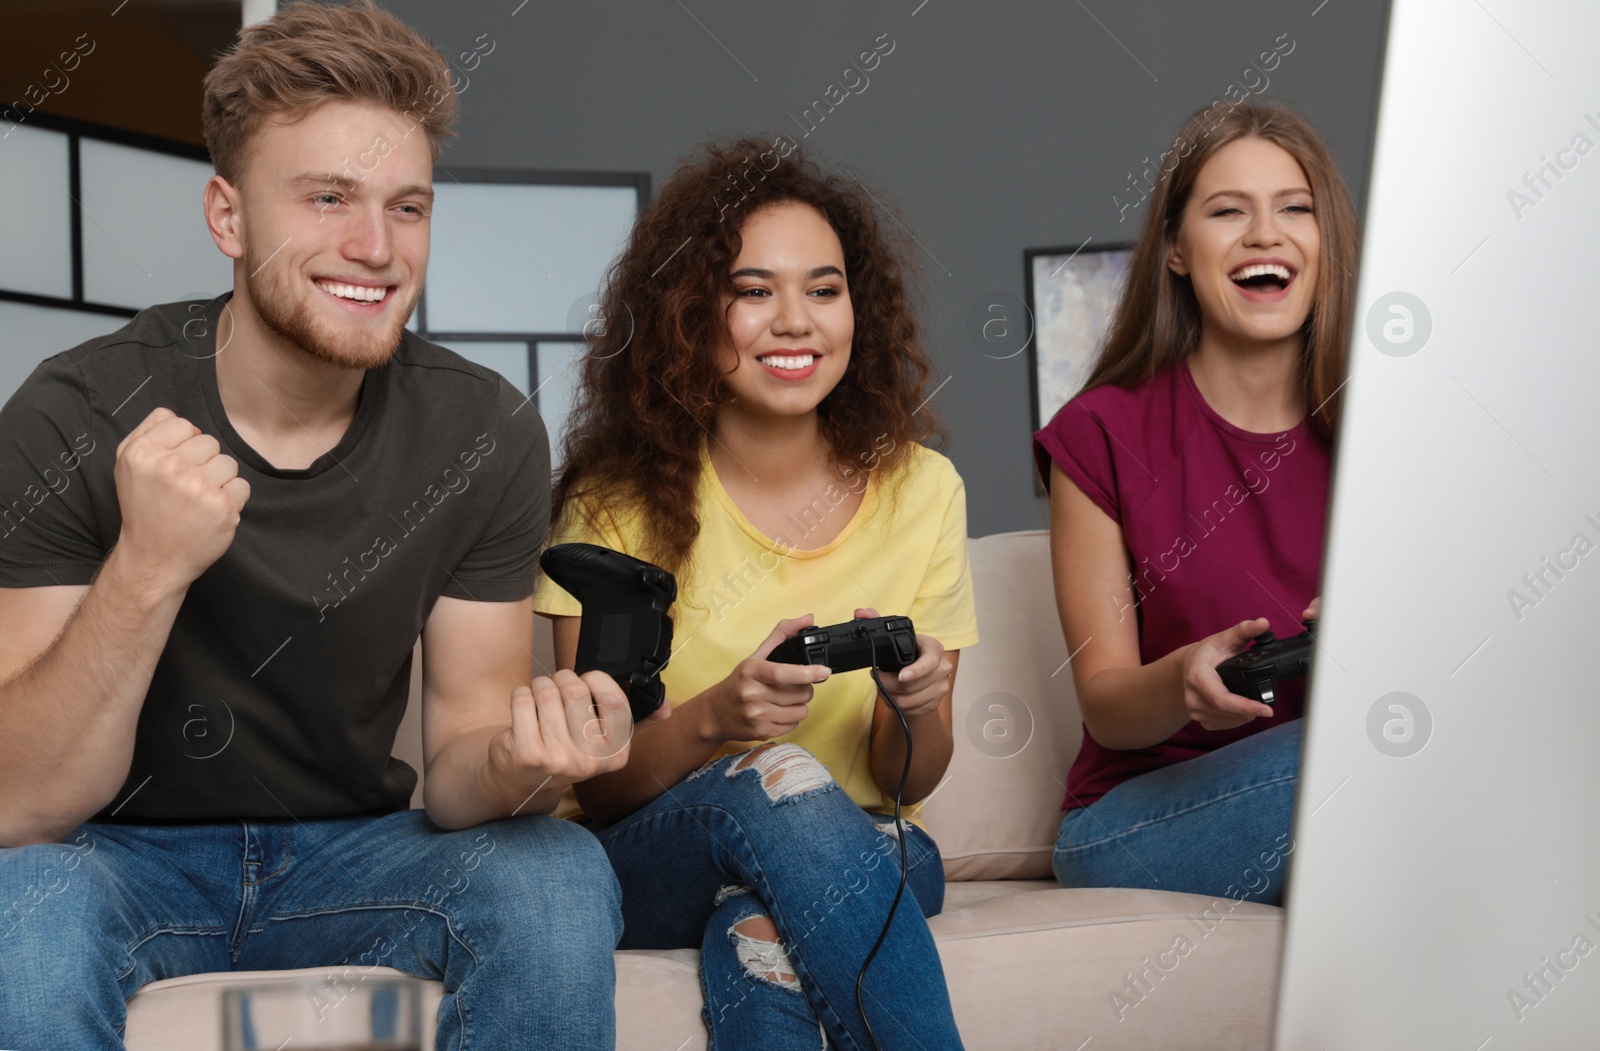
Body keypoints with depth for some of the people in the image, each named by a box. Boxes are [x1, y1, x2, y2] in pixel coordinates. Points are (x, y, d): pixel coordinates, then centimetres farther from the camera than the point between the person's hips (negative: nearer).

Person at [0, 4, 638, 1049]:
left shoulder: (484, 433, -8)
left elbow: (457, 753, -5)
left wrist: (510, 767, -30)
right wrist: (145, 572, -34)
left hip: (351, 850, 3)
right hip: (126, 856, -2)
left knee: (557, 874, -27)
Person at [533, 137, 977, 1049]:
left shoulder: (920, 489, 0)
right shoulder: (617, 503, -5)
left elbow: (908, 781, 4)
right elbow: (596, 789, -7)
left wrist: (918, 707, -20)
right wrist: (713, 720, -27)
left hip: (858, 851, 0)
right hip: (654, 864, 0)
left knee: (763, 930, -36)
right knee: (778, 782, -34)